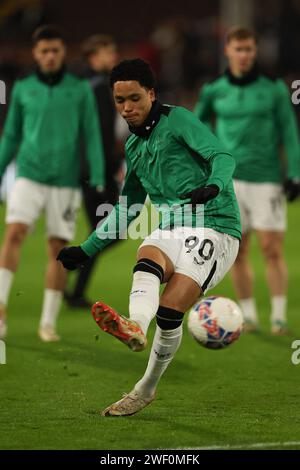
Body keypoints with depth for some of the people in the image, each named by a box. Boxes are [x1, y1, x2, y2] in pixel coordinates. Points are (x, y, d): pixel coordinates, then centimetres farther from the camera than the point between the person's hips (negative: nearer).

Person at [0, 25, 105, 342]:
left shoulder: (80, 90, 4)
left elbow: (92, 136, 3)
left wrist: (98, 180, -5)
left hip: (65, 181, 0)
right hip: (29, 176, 0)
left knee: (58, 248, 0)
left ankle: (48, 322, 9)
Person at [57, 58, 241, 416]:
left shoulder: (177, 120, -1)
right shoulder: (133, 147, 21)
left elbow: (222, 157, -15)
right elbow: (128, 208, 32)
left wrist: (213, 186, -38)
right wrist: (86, 249, 28)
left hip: (214, 228, -5)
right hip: (171, 229, 5)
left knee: (169, 311, -20)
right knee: (147, 258, -31)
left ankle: (145, 389, -5)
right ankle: (135, 328, -58)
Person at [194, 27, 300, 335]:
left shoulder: (273, 88, 1)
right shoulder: (214, 91, 5)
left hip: (266, 179, -2)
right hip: (230, 179, 2)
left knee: (271, 249, -7)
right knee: (237, 253, 2)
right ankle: (248, 315, 12)